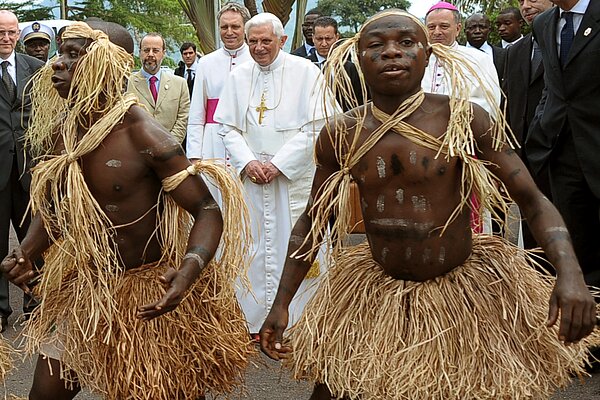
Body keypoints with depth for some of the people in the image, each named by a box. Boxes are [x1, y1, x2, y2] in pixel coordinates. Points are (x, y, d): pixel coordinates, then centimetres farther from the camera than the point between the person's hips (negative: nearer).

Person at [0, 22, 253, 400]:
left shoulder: (142, 134, -21)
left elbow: (208, 211, -20)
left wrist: (189, 272, -39)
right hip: (85, 288, 6)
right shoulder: (57, 133, -1)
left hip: (153, 296, -6)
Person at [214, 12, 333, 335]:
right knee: (254, 248, 5)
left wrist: (278, 164, -12)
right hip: (250, 175, 3)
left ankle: (297, 320, 7)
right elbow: (228, 128, 9)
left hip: (295, 177, -3)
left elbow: (315, 127, -7)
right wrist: (248, 163, -8)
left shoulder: (306, 72, -2)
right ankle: (257, 319, 14)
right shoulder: (237, 77, 10)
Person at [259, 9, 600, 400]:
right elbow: (313, 221, 5)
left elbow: (533, 199, -12)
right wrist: (281, 304, -1)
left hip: (466, 290, -2)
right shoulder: (341, 134, -5)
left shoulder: (464, 119, -12)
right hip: (377, 293, 2)